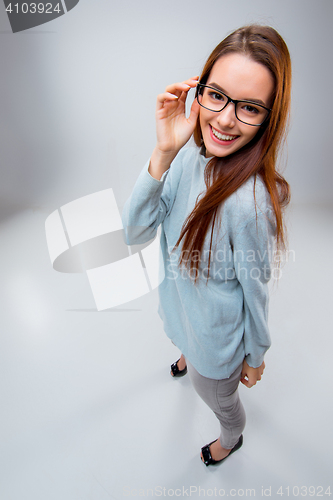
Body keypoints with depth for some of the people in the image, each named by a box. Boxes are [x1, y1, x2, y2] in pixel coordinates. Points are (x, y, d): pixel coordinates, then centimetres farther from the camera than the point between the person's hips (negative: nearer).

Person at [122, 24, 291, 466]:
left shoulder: (250, 202, -37)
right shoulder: (191, 156, -17)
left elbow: (255, 292, -22)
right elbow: (135, 232, -21)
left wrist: (256, 357, -5)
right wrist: (163, 155, -34)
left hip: (220, 336, -5)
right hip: (181, 305, 6)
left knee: (219, 400, 27)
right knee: (189, 344, 40)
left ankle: (232, 439, 65)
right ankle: (189, 357, 80)